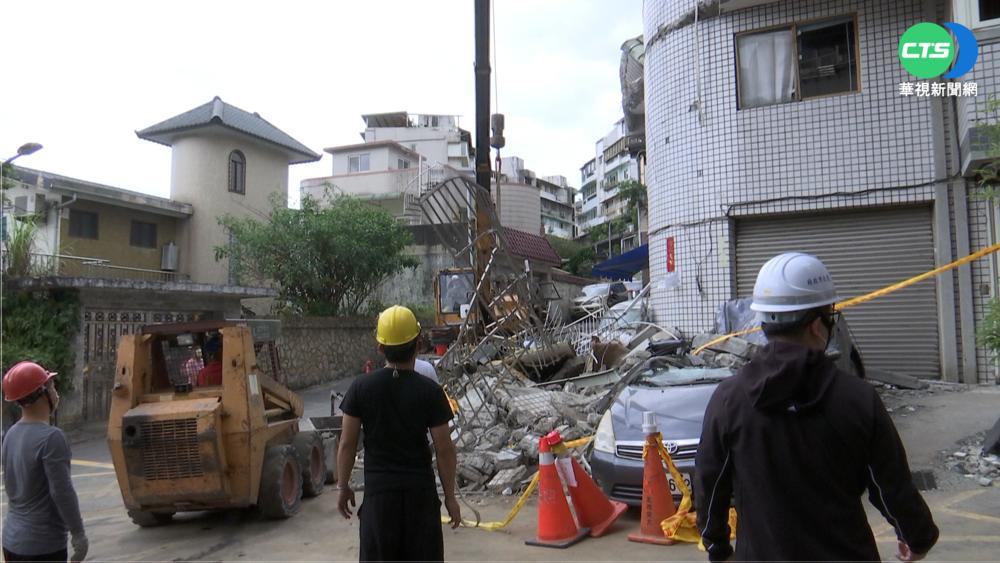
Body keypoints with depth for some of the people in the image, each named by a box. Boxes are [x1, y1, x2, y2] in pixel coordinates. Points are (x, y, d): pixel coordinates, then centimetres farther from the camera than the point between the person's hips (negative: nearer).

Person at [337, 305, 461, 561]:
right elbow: (444, 449, -7)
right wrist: (450, 496, 4)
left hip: (378, 492, 1)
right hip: (420, 492, 0)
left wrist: (343, 487, 11)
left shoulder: (361, 387, -5)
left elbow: (347, 444, -2)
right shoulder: (429, 390, -8)